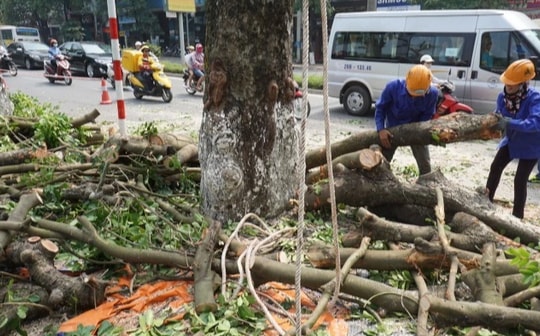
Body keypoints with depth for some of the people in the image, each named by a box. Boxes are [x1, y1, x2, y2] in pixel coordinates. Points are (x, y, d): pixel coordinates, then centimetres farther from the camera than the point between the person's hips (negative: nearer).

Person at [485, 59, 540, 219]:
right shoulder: (503, 96, -11)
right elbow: (500, 118, 0)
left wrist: (510, 123, -48)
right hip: (511, 140, 6)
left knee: (519, 181, -5)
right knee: (495, 168, 10)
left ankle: (517, 217, 8)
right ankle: (487, 199, 29)